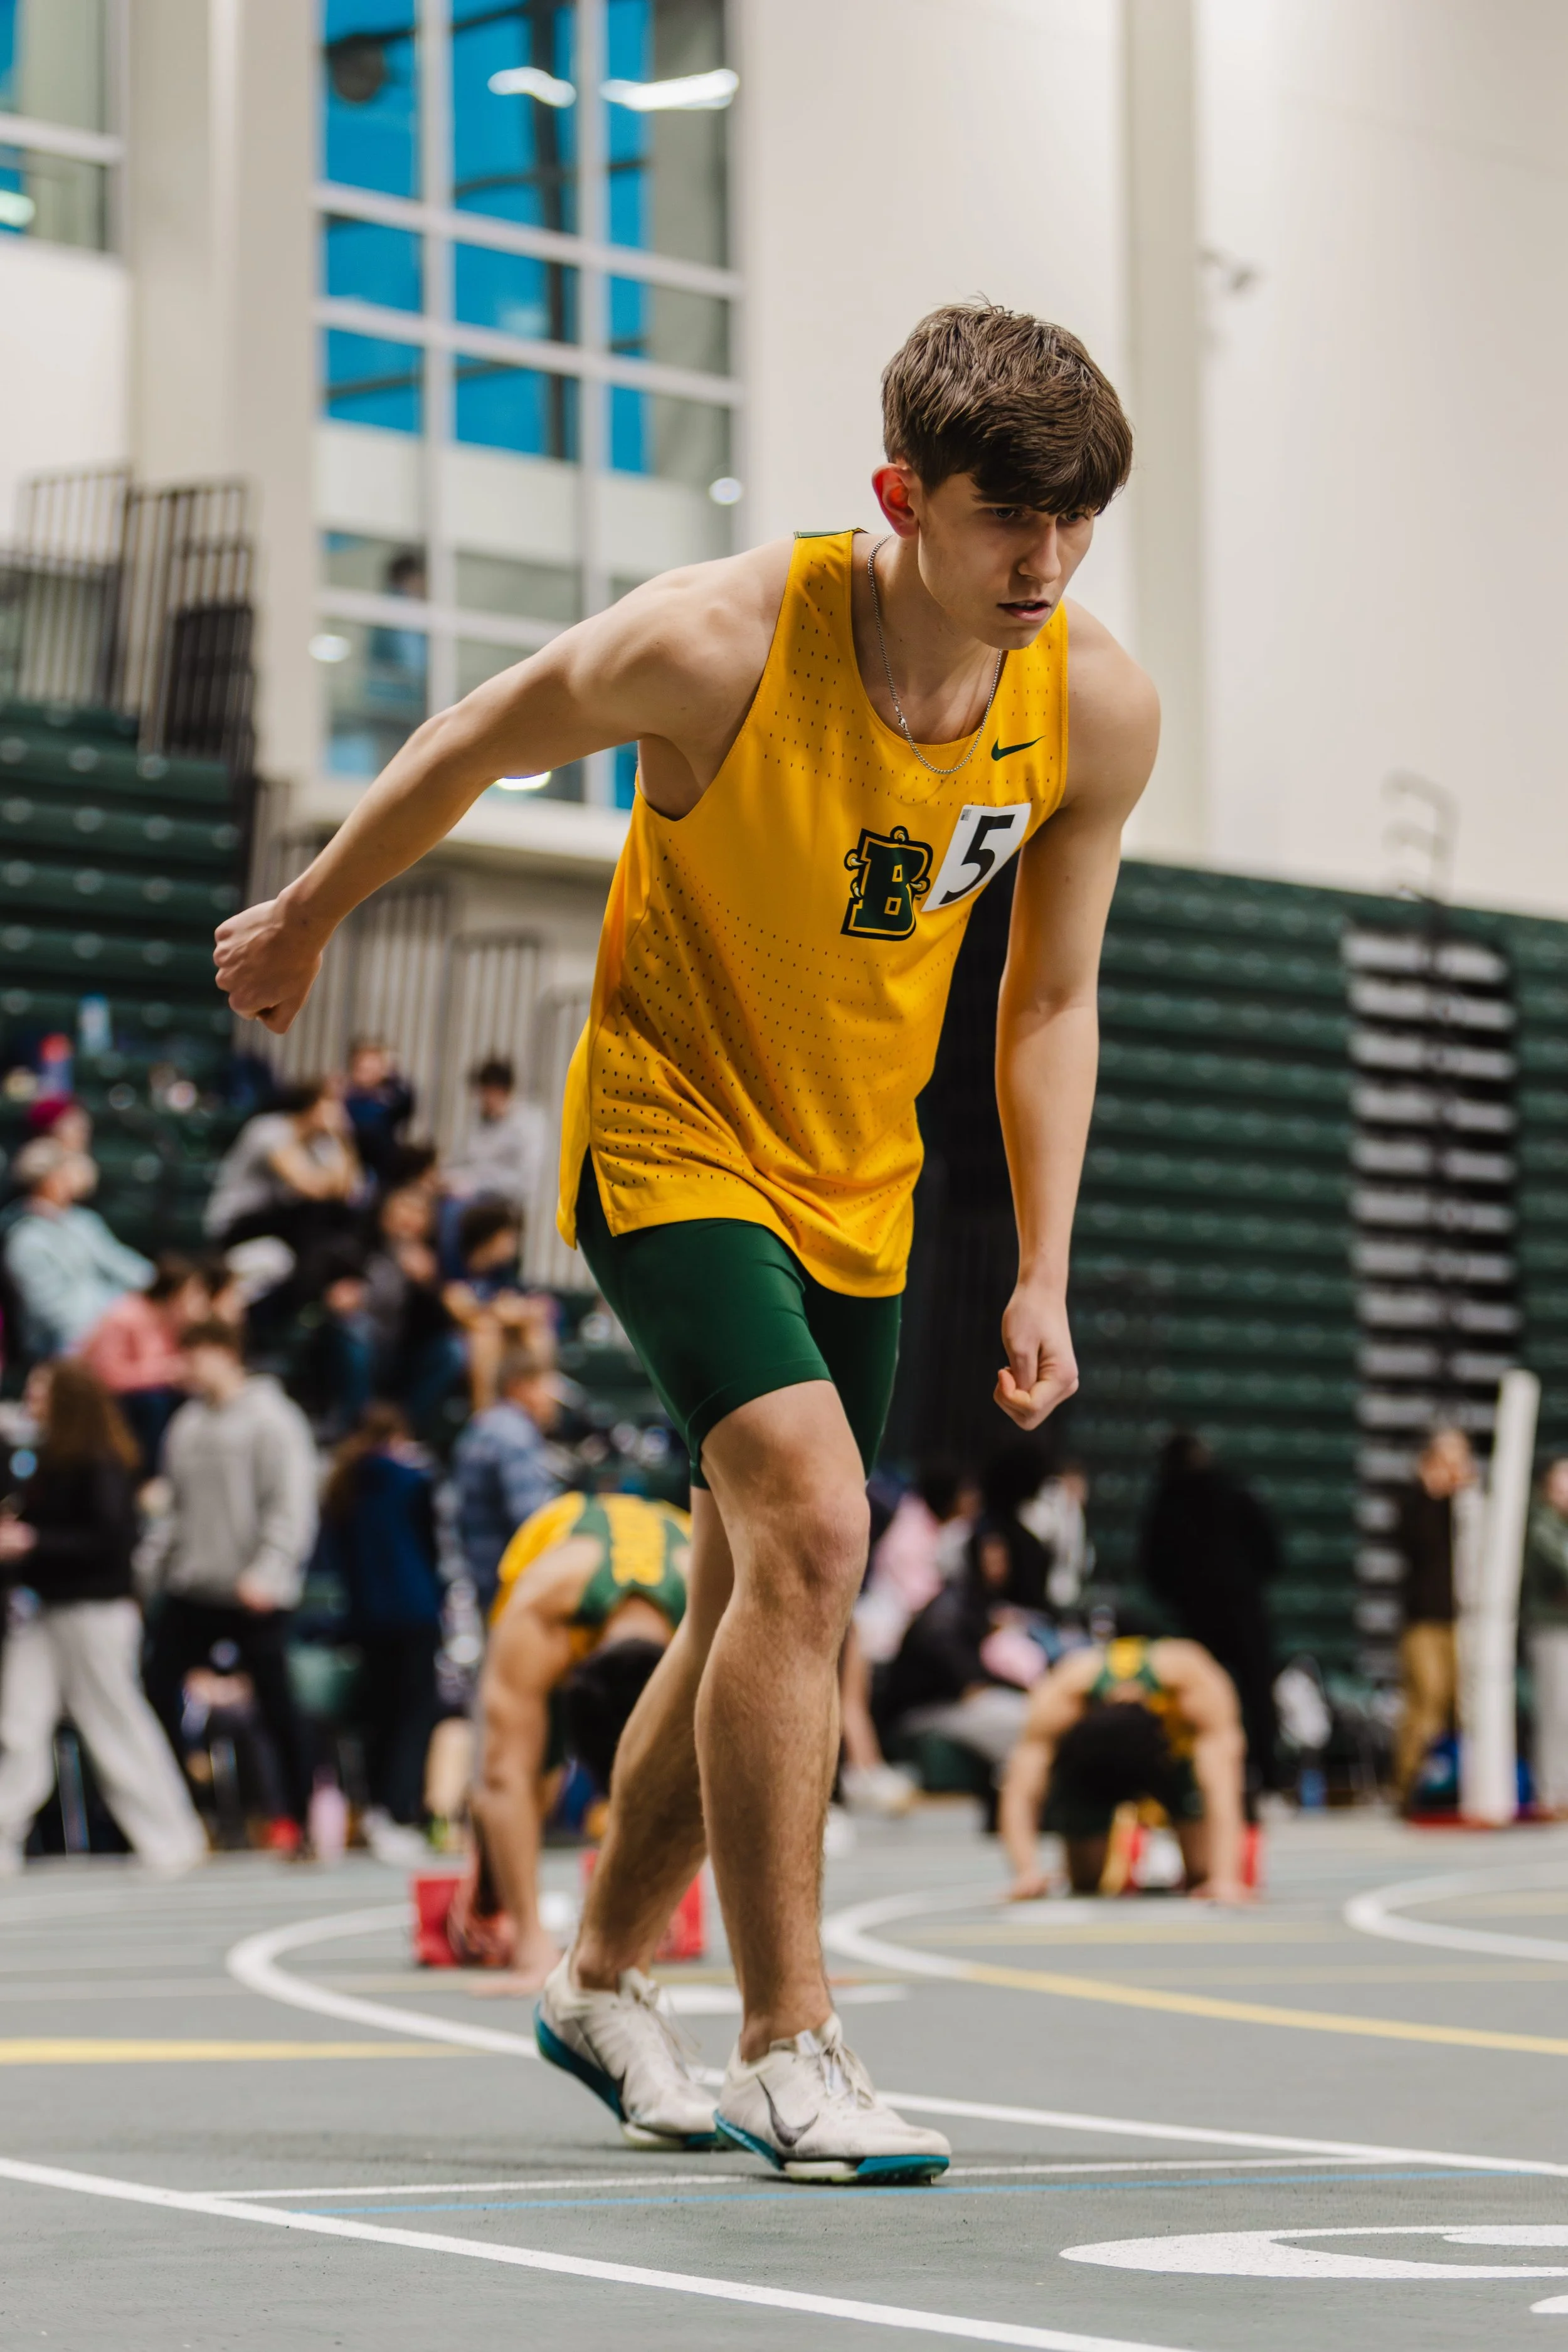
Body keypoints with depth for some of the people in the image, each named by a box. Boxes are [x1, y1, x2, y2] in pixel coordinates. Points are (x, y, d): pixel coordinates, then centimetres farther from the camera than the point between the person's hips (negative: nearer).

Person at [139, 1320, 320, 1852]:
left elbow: (291, 1506, -13)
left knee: (275, 1701, 1)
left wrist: (267, 1570, -21)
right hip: (191, 1589, 6)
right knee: (158, 1687, 0)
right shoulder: (187, 1424, 14)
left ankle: (296, 1813, 11)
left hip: (253, 1594, -6)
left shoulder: (271, 1420, -7)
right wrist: (150, 1563, 9)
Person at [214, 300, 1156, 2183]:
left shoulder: (1099, 708, -11)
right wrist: (304, 922, 9)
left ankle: (602, 1979, 34)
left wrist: (1041, 1276, 0)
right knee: (810, 1526, -24)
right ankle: (784, 2047, -19)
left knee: (760, 1599, 12)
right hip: (669, 1135, -5)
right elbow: (469, 750, -5)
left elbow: (1049, 1000, 3)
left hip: (856, 1191, 5)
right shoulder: (718, 643, -24)